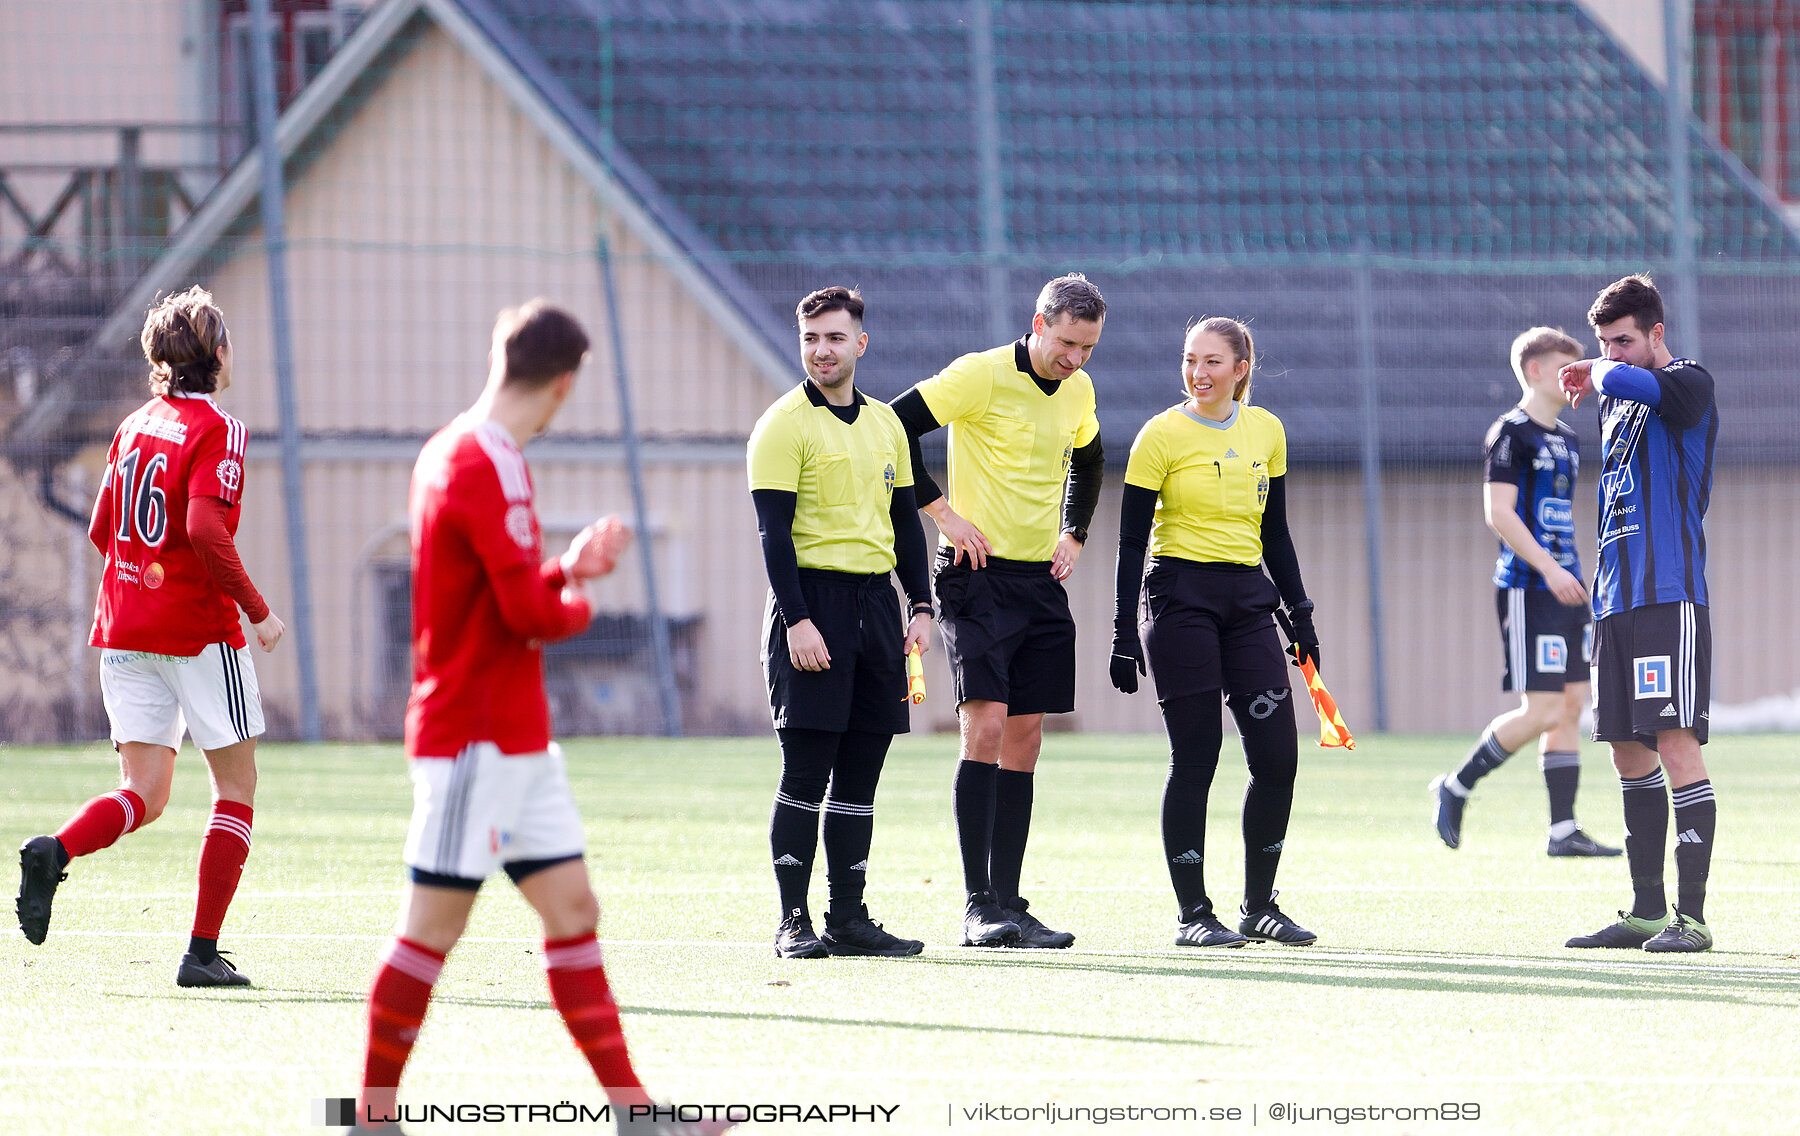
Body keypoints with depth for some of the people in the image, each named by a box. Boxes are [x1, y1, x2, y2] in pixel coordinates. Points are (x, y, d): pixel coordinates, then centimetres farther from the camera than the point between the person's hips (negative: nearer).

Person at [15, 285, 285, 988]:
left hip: (122, 631, 6)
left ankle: (55, 852, -25)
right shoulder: (216, 431, -10)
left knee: (143, 795, 6)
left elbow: (101, 530, 16)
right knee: (236, 785, 7)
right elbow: (205, 529, -23)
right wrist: (257, 609, -14)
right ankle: (203, 952, 0)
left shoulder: (134, 426, 11)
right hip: (199, 630, -6)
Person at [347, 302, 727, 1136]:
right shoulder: (486, 468, -18)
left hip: (515, 739, 10)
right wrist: (579, 602, -1)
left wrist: (568, 566, 21)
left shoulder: (449, 455, 14)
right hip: (476, 737, -10)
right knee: (433, 926, -5)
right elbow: (529, 613, -21)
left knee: (572, 907, 7)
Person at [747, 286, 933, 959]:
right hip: (813, 598, -6)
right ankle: (793, 922, -3)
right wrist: (797, 620, -18)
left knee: (860, 774, 6)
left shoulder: (885, 424, 15)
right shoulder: (785, 425, -5)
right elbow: (775, 531, -10)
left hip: (875, 600, 6)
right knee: (806, 773, -7)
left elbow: (905, 520, 20)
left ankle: (848, 917, 9)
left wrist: (920, 607, 10)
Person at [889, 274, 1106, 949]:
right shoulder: (982, 376, -13)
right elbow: (894, 425, -15)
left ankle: (1008, 903, 8)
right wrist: (943, 512, -15)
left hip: (1041, 582, 7)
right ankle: (978, 909, -16)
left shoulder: (1077, 390, 9)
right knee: (985, 727, -15)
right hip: (978, 574, -7)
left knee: (1025, 739, 5)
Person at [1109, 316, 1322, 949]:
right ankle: (1194, 915, 2)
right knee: (1195, 759, -5)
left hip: (1247, 599, 5)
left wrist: (1299, 612, 14)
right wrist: (1124, 634, -10)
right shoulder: (1162, 435, -4)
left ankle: (1259, 906, 11)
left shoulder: (1266, 432, 10)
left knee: (1277, 757, -2)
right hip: (1181, 598, -5)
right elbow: (1132, 540, -5)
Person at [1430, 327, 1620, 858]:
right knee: (1543, 711, -11)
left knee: (1572, 706, 4)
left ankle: (1564, 830, 5)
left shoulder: (1566, 440, 17)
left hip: (1565, 589, 9)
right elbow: (1498, 512, -17)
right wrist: (1549, 569, -24)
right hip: (1526, 589, -9)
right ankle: (1456, 788, 5)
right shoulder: (1511, 433, -9)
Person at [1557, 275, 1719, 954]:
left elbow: (1629, 382, -28)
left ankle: (1692, 915, -16)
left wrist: (1595, 375, -6)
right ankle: (1647, 911, 15)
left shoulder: (1688, 385, -7)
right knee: (1630, 755, 9)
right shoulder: (1617, 400, 20)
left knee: (1675, 744, -13)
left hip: (1669, 597, -9)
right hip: (1616, 602, 9)